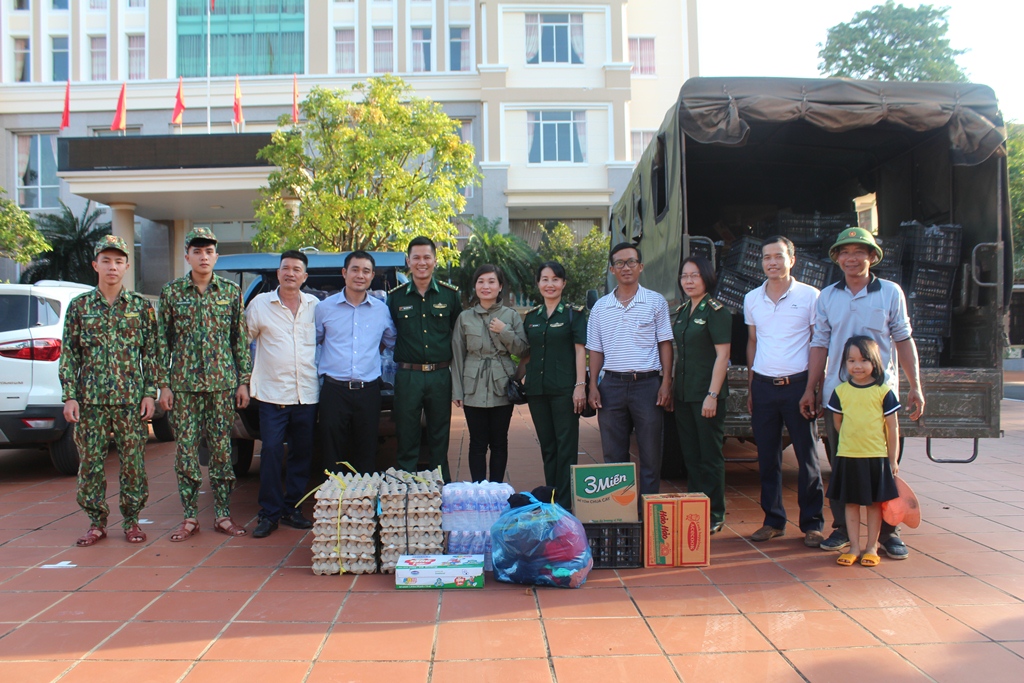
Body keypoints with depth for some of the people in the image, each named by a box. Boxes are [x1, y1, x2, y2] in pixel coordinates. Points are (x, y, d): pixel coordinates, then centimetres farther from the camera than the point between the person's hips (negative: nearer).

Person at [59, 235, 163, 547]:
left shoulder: (141, 306, 4)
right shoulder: (79, 306, 6)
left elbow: (153, 352, 4)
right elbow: (69, 354, 5)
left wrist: (150, 392, -3)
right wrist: (69, 396, -2)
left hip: (131, 400, -1)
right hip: (90, 401, 1)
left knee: (133, 463, 3)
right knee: (90, 462, 5)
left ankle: (131, 521, 16)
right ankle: (96, 523, 19)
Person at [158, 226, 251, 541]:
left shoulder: (231, 292, 5)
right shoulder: (171, 292, 3)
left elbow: (241, 340, 6)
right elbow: (162, 341, 4)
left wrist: (243, 381, 2)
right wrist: (163, 384, -1)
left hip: (222, 382, 0)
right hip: (183, 384, 0)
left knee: (221, 448, 5)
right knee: (186, 449, 3)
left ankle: (223, 515, 14)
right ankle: (190, 518, 14)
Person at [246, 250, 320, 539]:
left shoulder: (315, 305, 8)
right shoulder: (260, 304, 3)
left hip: (307, 395, 2)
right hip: (272, 394, -2)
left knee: (302, 454, 8)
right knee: (271, 453, -5)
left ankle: (292, 509, 20)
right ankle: (269, 513, 7)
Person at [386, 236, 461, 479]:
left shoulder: (450, 294, 5)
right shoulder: (395, 297, 4)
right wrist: (396, 361, 2)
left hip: (440, 375, 1)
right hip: (407, 375, -1)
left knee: (440, 438, 10)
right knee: (406, 438, 5)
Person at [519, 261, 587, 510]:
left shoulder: (574, 313, 0)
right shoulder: (531, 317, 13)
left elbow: (580, 350, -5)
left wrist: (580, 385, -13)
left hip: (564, 388, -5)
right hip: (537, 389, 5)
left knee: (566, 446, -3)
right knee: (547, 446, 11)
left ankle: (565, 504, 3)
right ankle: (550, 501, 20)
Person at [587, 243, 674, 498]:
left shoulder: (655, 302, 4)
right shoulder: (600, 307, 10)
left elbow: (665, 343, 2)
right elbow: (596, 350, 12)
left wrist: (666, 382, -7)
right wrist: (593, 386, 2)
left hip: (647, 384, -2)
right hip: (612, 384, 2)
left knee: (650, 455, 2)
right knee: (613, 455, 7)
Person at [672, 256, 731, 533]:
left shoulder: (716, 311, -10)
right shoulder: (681, 311, 13)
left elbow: (722, 355, -14)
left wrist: (712, 395, -19)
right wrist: (671, 387, 13)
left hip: (706, 394, -7)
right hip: (683, 393, 7)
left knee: (710, 456, 1)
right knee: (690, 455, 13)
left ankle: (715, 515, 11)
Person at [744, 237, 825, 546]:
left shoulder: (810, 296, -2)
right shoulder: (752, 299, 9)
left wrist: (815, 387, -6)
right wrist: (750, 387, 12)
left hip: (797, 384, -3)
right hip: (763, 385, 3)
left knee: (807, 457, 2)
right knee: (767, 457, 8)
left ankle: (812, 524, 12)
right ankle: (773, 520, 19)